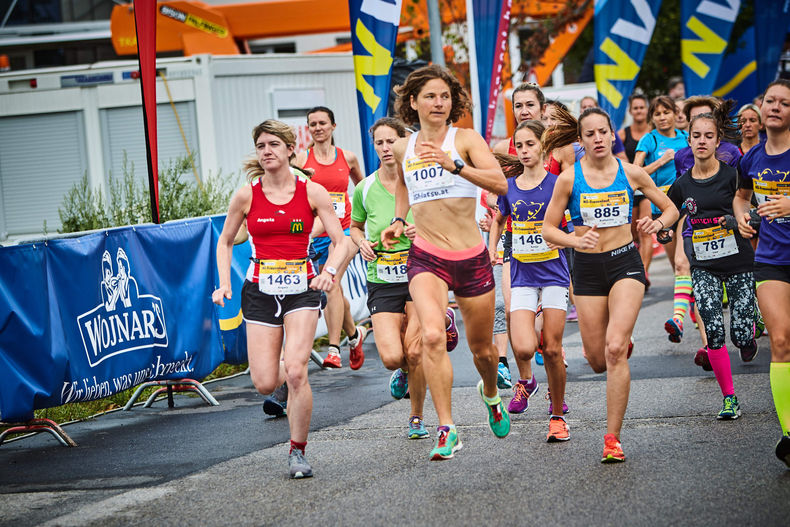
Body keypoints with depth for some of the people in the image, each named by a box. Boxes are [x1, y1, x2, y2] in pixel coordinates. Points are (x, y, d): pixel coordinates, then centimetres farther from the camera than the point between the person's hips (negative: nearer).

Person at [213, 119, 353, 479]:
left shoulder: (312, 193, -1)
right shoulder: (246, 196, 0)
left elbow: (341, 242, 2)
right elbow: (225, 242, 13)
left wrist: (329, 271, -16)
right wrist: (224, 284, 1)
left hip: (301, 288, -1)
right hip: (260, 290, 1)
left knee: (295, 371, -18)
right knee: (265, 384, -5)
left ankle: (297, 451, -2)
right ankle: (293, 380, 35)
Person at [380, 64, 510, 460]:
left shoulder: (465, 138, -5)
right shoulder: (403, 148, 7)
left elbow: (500, 183, -20)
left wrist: (453, 164, -31)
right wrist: (398, 220, 16)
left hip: (472, 258, -1)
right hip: (426, 257, 1)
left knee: (481, 348, 13)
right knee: (432, 335, -25)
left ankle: (490, 394, 49)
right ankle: (446, 430, -22)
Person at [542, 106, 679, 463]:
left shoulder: (631, 174, -1)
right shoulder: (569, 178, -3)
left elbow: (671, 209, 11)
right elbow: (548, 229, 0)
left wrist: (658, 223, -11)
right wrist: (576, 241, -19)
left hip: (625, 263, -1)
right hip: (587, 269, 1)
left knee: (615, 351, -19)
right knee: (598, 362, 5)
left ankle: (612, 439, -13)